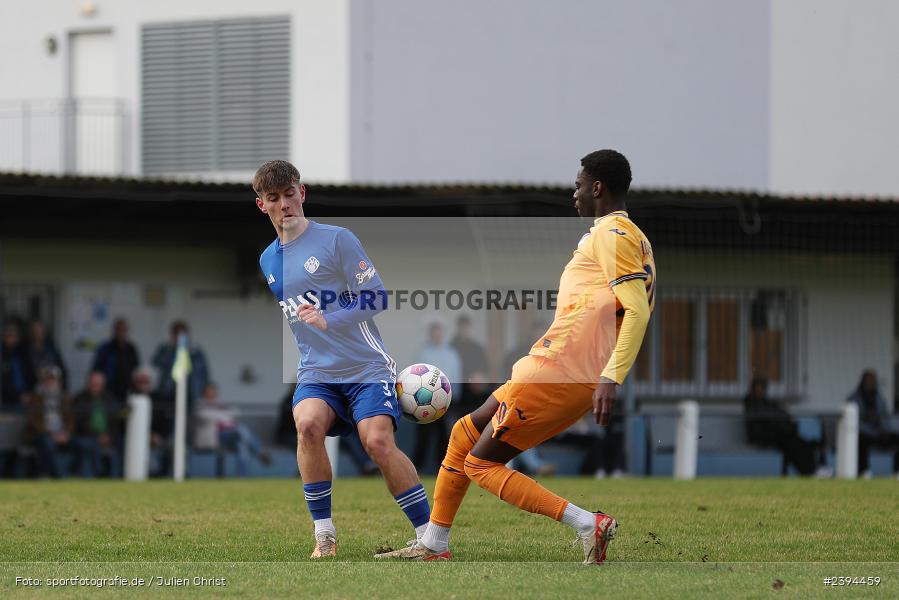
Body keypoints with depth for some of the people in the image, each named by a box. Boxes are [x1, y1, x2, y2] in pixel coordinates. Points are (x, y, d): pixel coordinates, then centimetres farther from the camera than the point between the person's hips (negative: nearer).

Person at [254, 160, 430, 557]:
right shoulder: (266, 262, 14)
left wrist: (328, 320, -21)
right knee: (308, 423, -28)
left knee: (378, 440, -25)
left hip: (366, 367, -4)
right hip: (317, 374, 4)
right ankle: (324, 533, -20)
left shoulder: (336, 240, -4)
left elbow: (377, 298, -10)